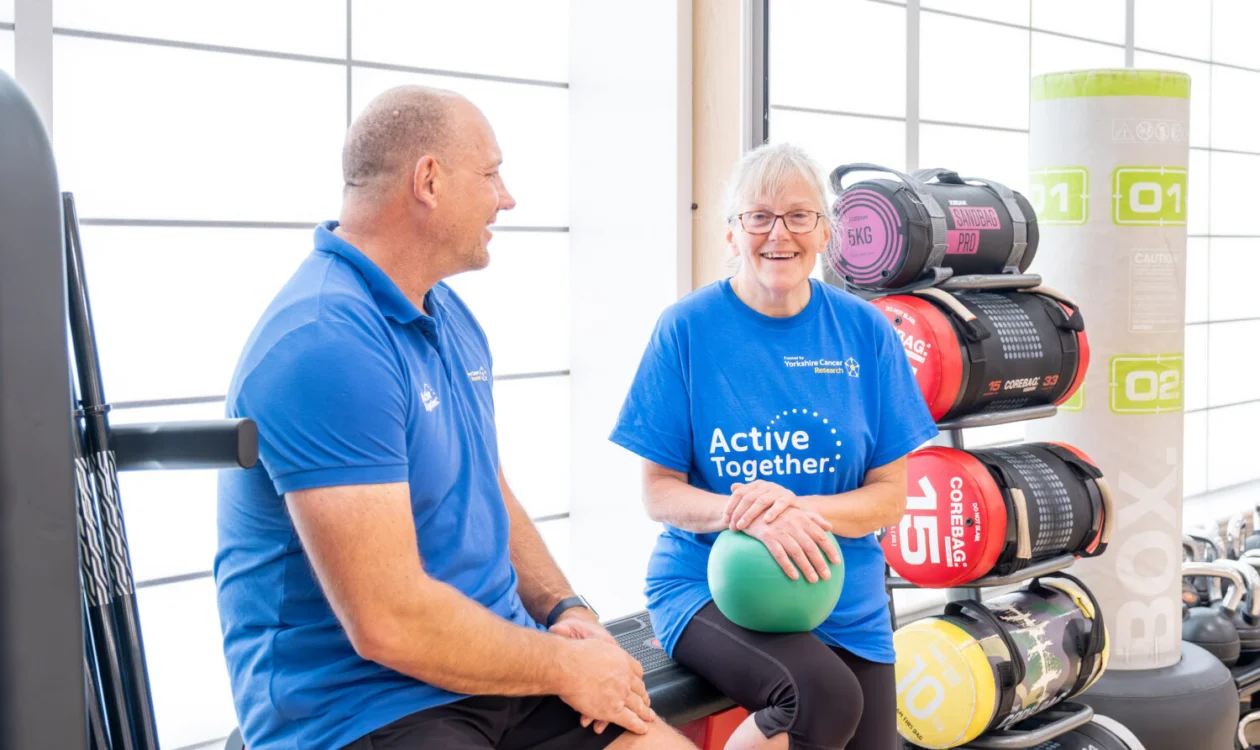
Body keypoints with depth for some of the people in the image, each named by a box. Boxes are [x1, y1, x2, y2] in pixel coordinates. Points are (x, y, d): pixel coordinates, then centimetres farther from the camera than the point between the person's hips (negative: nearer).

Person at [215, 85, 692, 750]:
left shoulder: (449, 317, 11)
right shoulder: (325, 346, -21)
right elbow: (388, 623, -24)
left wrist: (566, 612, 4)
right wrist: (568, 667, -12)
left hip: (498, 662, 9)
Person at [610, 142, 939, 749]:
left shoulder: (865, 331, -1)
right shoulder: (687, 328, -7)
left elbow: (890, 496, 0)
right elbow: (659, 493, -5)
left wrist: (797, 508, -20)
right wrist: (746, 514, -25)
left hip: (844, 599, 4)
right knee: (826, 695, -29)